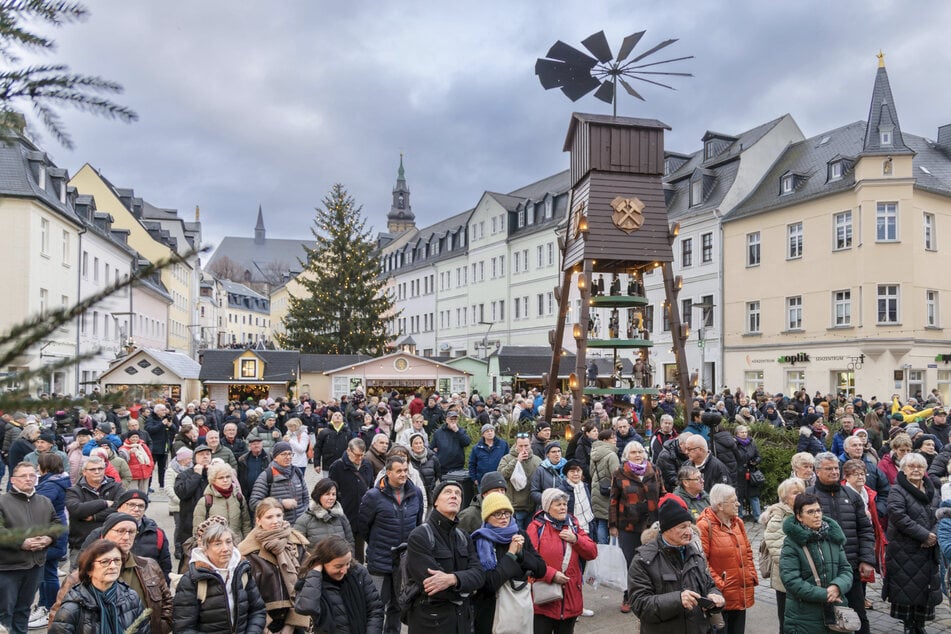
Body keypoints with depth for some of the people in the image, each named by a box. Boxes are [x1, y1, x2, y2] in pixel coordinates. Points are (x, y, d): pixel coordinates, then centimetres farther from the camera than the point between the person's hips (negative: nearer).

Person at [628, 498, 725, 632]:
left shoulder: (695, 553, 5)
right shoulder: (643, 560, -14)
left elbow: (709, 585, 15)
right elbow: (640, 604, -19)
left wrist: (714, 596, -9)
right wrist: (676, 599, -32)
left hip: (700, 629, 5)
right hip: (662, 630, -5)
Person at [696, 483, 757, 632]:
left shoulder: (738, 522, 9)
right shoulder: (705, 526, -14)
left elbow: (747, 552, 18)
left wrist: (752, 576, 7)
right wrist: (718, 585, -18)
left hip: (742, 596, 7)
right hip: (721, 596, -7)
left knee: (738, 630, 15)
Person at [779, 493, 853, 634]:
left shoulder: (833, 537, 5)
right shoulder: (792, 543, -11)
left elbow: (846, 569, 6)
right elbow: (791, 580, -16)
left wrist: (837, 586, -15)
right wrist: (824, 595, -20)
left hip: (836, 612, 4)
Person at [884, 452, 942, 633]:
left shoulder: (932, 492, 13)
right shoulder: (897, 491, -7)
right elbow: (899, 517, -19)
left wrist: (935, 535, -10)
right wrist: (924, 535, -19)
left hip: (929, 551, 6)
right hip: (905, 552, -5)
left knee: (926, 589, 9)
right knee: (908, 589, -1)